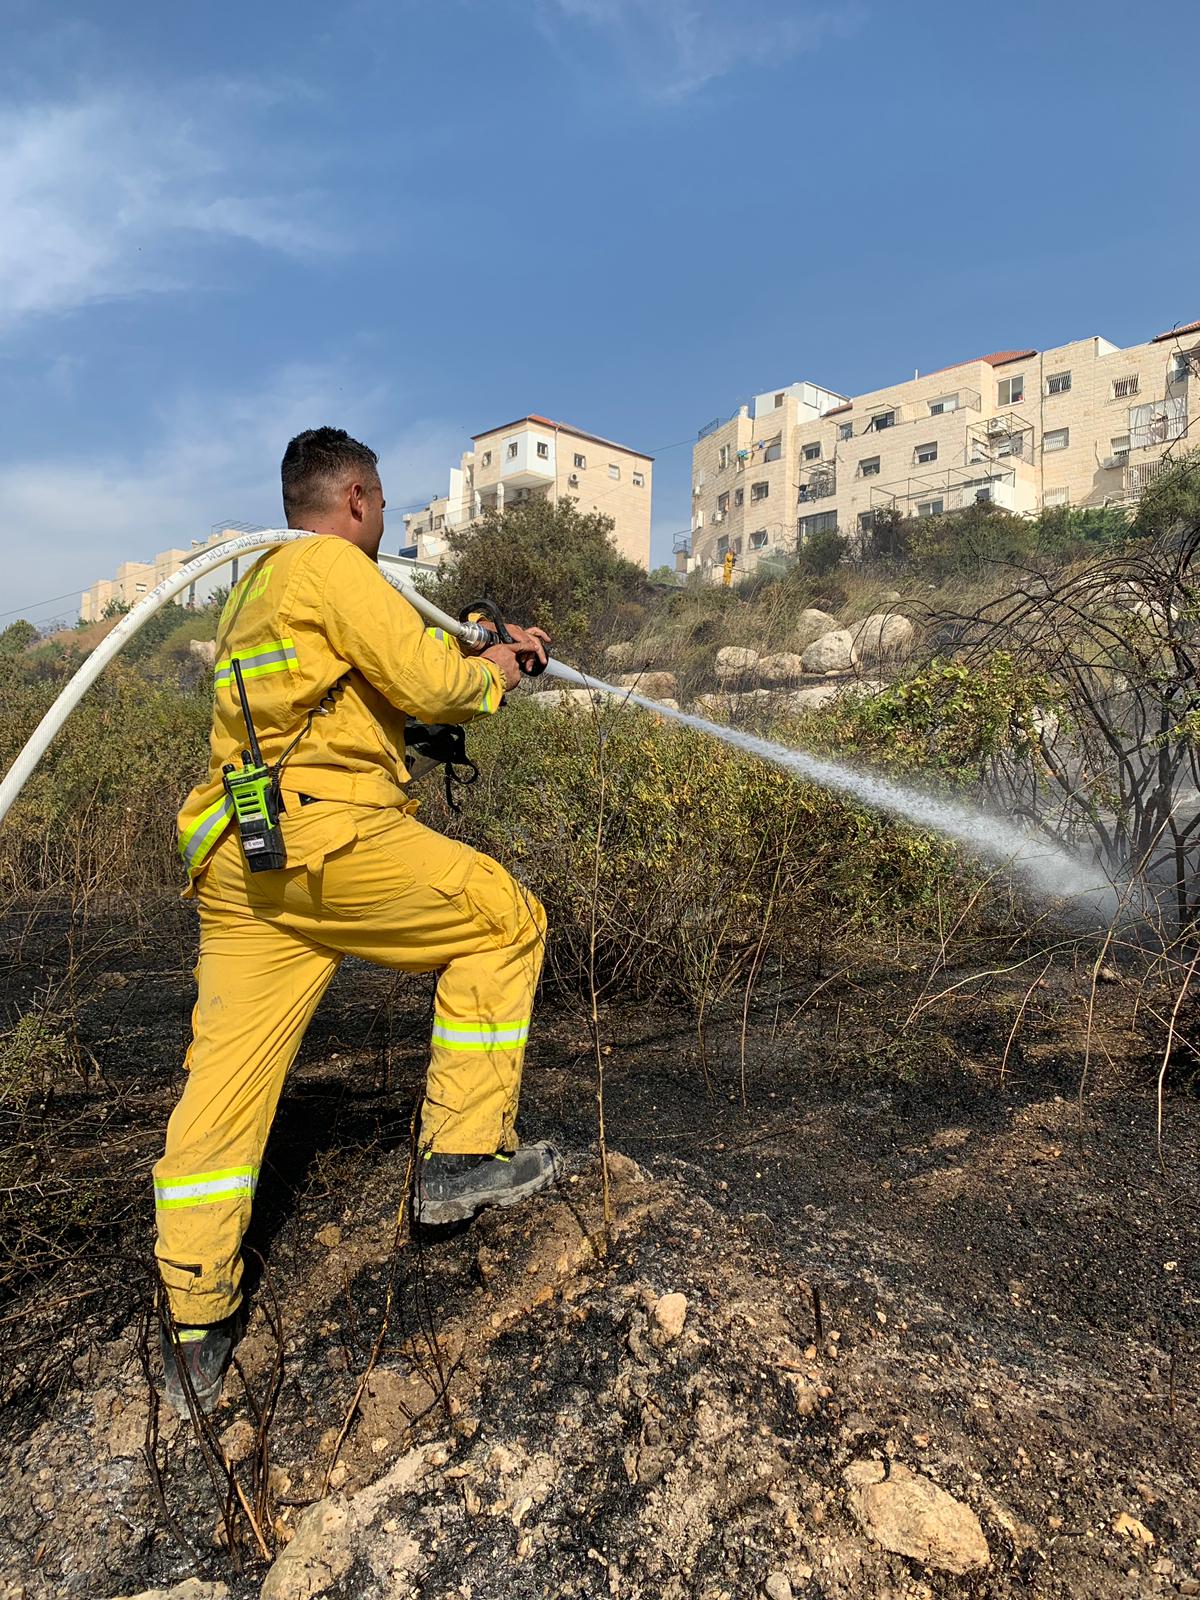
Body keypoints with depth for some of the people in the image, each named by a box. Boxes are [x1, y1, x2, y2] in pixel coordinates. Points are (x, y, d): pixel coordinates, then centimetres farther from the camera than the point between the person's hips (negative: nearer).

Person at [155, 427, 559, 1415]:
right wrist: (492, 673, 11)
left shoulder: (258, 586, 29)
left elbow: (374, 686, 30)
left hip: (235, 864, 10)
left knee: (227, 1082, 9)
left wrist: (480, 657, 28)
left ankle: (195, 1329, 20)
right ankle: (464, 1156, 8)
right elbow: (429, 681, -10)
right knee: (504, 920, 6)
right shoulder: (332, 566, -2)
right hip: (326, 835, -9)